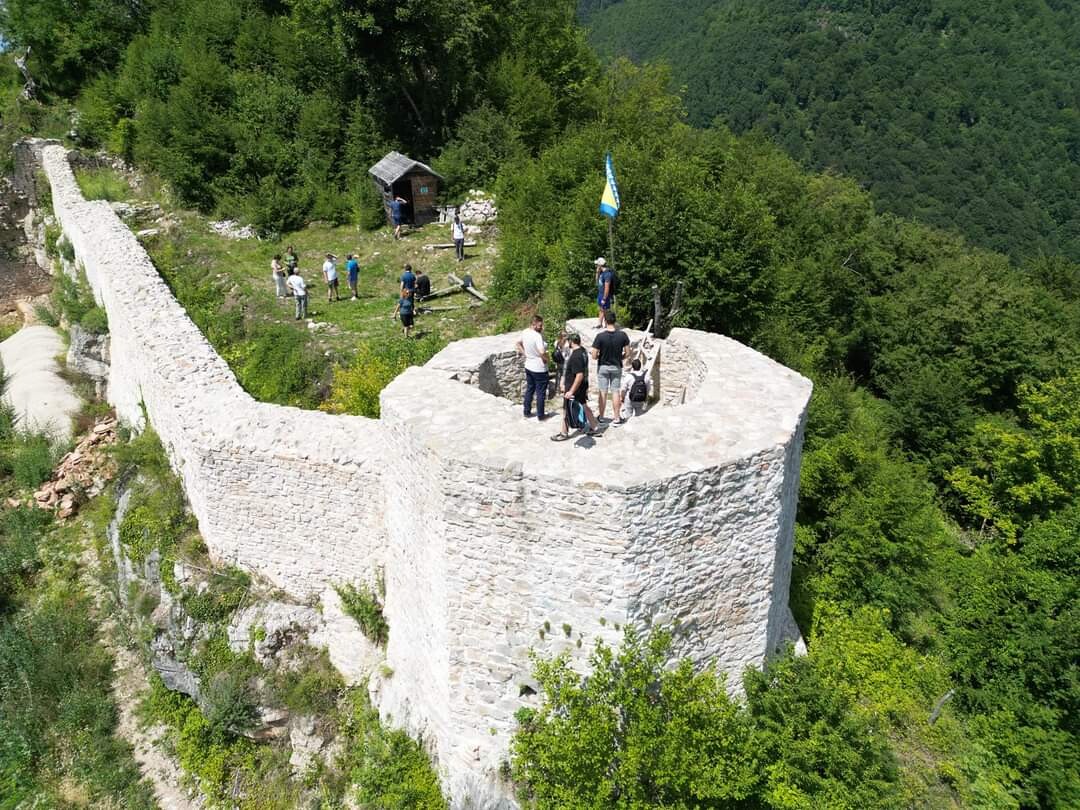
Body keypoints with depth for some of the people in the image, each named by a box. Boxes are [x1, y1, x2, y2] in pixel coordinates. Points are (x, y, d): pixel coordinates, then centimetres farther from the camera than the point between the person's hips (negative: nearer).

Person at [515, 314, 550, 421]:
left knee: (529, 389, 21)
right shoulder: (538, 336, -27)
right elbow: (542, 352, -35)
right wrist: (548, 359, -16)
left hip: (528, 366, 7)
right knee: (541, 393, 8)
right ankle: (540, 416, 19)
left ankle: (527, 413, 30)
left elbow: (518, 343, 13)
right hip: (539, 369, -7)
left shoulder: (525, 332, -3)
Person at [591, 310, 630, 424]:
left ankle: (601, 417, 15)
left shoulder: (600, 336, -19)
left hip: (603, 367, -2)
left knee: (603, 392, 7)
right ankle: (617, 418, 12)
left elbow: (594, 355, -17)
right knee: (615, 392, 9)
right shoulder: (622, 335, -11)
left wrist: (600, 356, 5)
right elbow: (627, 353, -5)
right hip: (617, 367, 2)